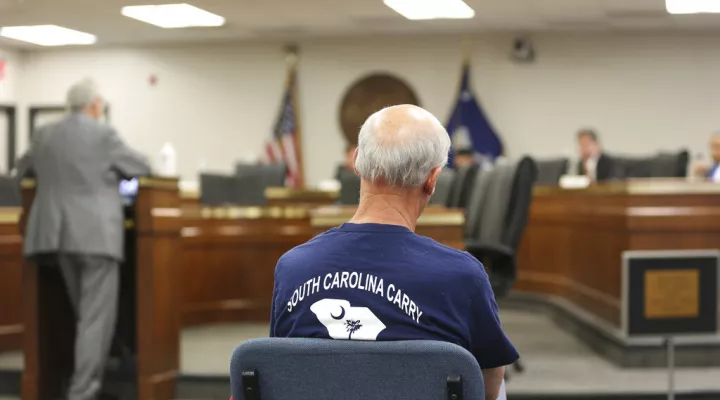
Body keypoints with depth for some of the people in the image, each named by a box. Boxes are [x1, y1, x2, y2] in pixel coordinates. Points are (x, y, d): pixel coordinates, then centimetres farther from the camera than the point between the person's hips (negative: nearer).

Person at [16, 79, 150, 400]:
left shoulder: (44, 135, 9)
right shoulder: (104, 134, -6)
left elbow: (23, 169, 25)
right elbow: (142, 167, 4)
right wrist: (112, 169, 24)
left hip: (60, 235, 6)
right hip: (97, 235, -6)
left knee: (86, 313, 20)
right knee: (96, 317, -4)